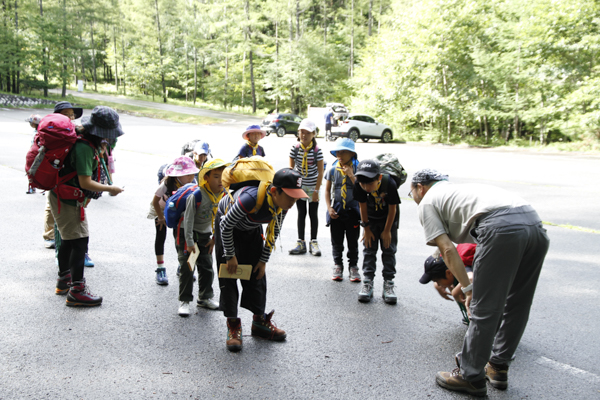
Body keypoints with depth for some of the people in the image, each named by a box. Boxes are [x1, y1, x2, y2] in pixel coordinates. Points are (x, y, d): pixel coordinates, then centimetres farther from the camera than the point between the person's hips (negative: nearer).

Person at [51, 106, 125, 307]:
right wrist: (110, 189, -16)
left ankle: (64, 280, 37)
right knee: (80, 240, -7)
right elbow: (86, 183, -28)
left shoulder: (82, 139, 4)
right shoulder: (84, 148, -27)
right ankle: (76, 291, -1)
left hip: (61, 196, 10)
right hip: (68, 201, -10)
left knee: (69, 239, 21)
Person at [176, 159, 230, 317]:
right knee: (187, 268, -6)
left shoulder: (223, 195, -8)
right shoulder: (196, 195, -26)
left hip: (205, 234, 6)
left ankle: (205, 297, 24)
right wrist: (189, 242, -23)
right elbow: (188, 219, -23)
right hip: (187, 233, -6)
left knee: (207, 267, 9)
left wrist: (214, 238, 3)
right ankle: (184, 300, 5)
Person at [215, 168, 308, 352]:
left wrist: (264, 260, -2)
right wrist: (231, 256, -17)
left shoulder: (283, 203, -25)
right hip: (227, 224, -5)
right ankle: (233, 326, 3)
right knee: (229, 273, -6)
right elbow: (226, 226, -28)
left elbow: (274, 232, -6)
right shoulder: (250, 198, -44)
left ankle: (259, 321, 18)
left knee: (256, 274, 6)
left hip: (252, 229, 5)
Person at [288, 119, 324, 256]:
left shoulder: (317, 150, -13)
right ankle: (301, 243, 15)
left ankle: (313, 242, 17)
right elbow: (291, 168, 2)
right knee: (301, 213, 8)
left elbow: (320, 171, -9)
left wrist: (316, 190, -11)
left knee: (313, 214, 6)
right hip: (299, 186, 2)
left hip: (312, 186, -2)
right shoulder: (295, 149, -6)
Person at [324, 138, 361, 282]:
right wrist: (329, 208, -5)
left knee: (353, 241, 8)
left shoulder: (357, 169, -6)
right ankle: (338, 266, 25)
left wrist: (351, 175, -21)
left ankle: (353, 267, 22)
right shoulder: (332, 169, -1)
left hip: (352, 210, -1)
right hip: (336, 210, 2)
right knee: (336, 241, 10)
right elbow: (327, 190, 5)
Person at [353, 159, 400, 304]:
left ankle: (388, 284, 4)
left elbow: (392, 209, -20)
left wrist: (387, 230, -12)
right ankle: (367, 284, 3)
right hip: (371, 220, 2)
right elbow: (363, 207, -14)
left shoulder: (390, 184, -34)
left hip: (388, 219, -2)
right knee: (369, 250, -1)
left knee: (389, 250, -1)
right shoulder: (359, 185, -28)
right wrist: (366, 229, -7)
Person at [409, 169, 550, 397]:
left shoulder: (427, 202, 17)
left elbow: (448, 250, 6)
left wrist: (468, 287, 10)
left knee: (484, 308, 3)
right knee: (515, 307, 19)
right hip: (536, 224, 9)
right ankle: (498, 368, 34)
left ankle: (470, 377, 16)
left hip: (502, 228, -8)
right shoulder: (460, 190, 40)